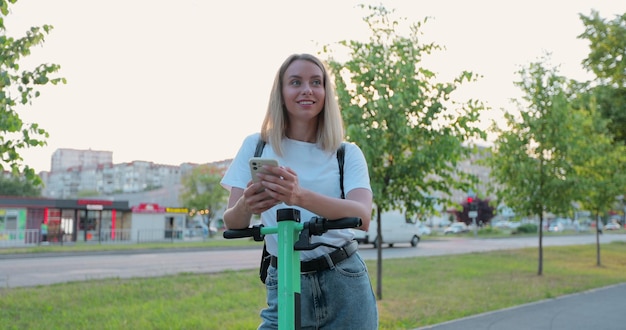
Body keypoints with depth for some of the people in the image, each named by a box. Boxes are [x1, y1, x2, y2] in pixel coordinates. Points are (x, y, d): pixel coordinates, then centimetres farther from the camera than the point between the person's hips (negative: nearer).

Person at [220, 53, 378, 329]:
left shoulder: (347, 153, 0)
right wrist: (245, 206, -28)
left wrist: (301, 197, -35)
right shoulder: (257, 146, 2)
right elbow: (231, 222, -4)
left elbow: (363, 216, -18)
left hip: (345, 285, 0)